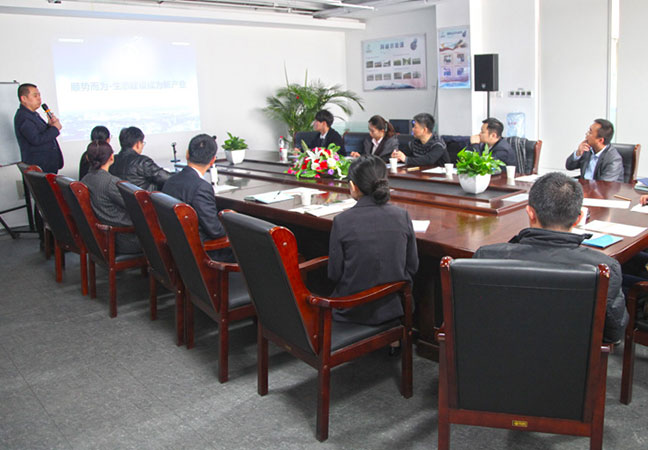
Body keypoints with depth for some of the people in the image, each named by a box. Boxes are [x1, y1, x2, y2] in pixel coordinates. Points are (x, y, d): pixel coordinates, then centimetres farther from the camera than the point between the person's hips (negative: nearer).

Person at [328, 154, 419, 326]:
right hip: (393, 307, 4)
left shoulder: (342, 221, -17)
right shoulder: (402, 216, -9)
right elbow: (412, 267, 0)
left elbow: (334, 274, -9)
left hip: (353, 311, -3)